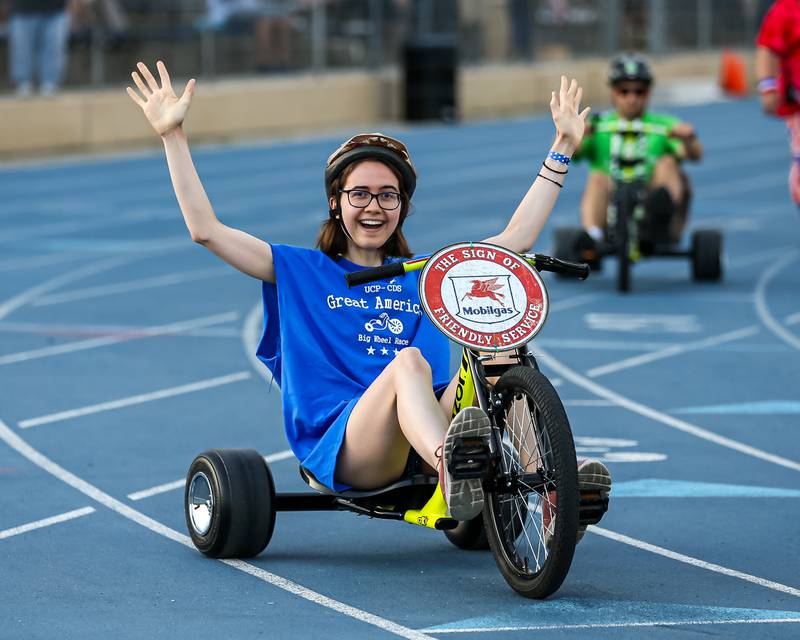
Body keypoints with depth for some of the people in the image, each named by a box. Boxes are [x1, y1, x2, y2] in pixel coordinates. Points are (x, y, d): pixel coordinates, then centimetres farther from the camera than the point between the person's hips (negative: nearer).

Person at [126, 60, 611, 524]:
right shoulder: (302, 271, 20)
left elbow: (516, 238, 28)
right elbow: (206, 230, 11)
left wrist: (562, 149, 27)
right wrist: (174, 136, 7)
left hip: (425, 438, 3)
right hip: (338, 445, -3)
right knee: (408, 361, -34)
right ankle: (455, 469, -67)